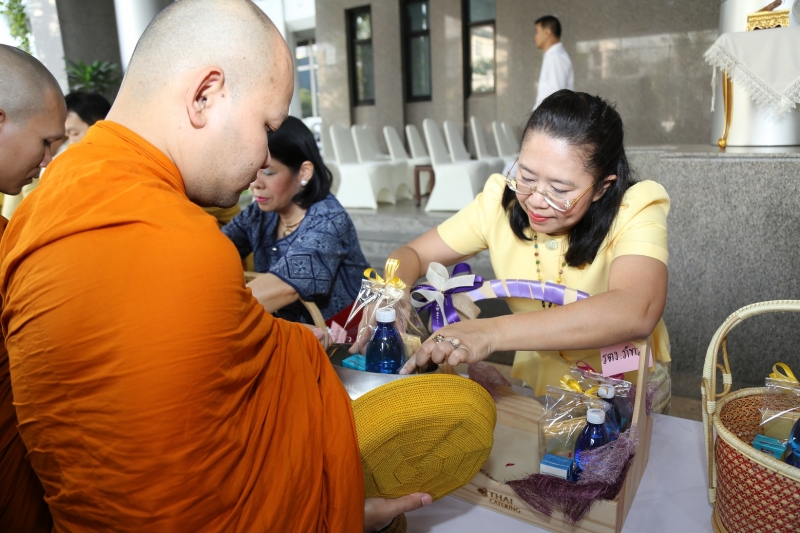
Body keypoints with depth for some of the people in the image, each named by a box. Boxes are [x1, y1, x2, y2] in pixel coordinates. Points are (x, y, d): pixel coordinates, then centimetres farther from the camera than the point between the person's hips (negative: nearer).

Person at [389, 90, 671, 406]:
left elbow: (637, 313, -35)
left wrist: (493, 333, -43)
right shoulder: (501, 203, -8)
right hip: (533, 388, 2)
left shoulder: (634, 212, -17)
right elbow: (413, 255, 0)